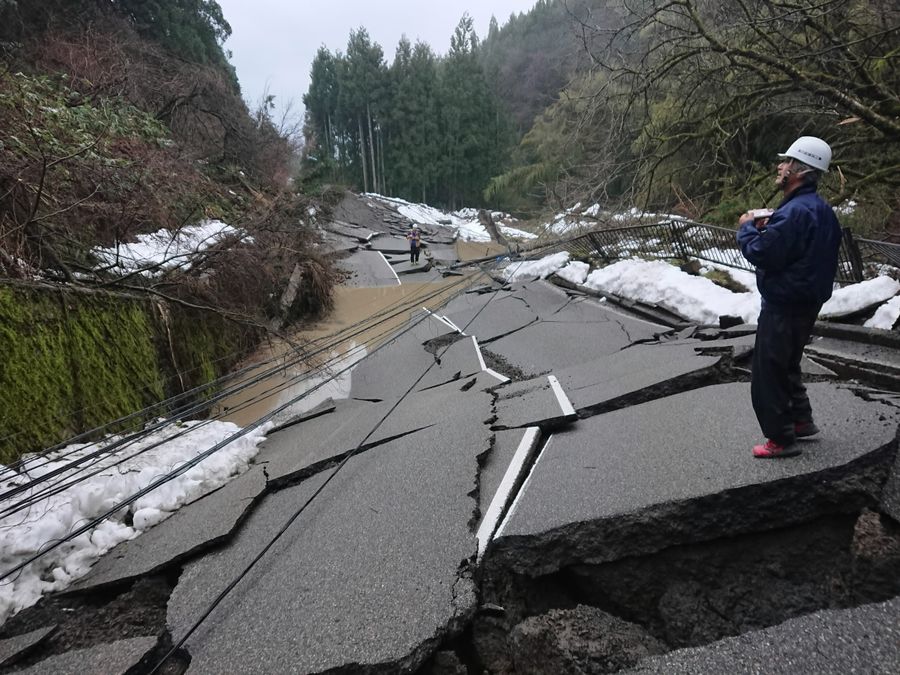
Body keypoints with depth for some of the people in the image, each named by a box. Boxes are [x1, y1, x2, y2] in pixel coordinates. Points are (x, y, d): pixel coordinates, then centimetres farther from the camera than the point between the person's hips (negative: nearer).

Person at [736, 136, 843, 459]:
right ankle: (801, 420, 36)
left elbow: (760, 252, -26)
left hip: (784, 307, -10)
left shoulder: (795, 211, -24)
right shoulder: (822, 209, 10)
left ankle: (781, 439, 8)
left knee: (767, 372, 0)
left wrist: (747, 227, -8)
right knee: (787, 365, 25)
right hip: (808, 301, 11)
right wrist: (767, 227, 6)